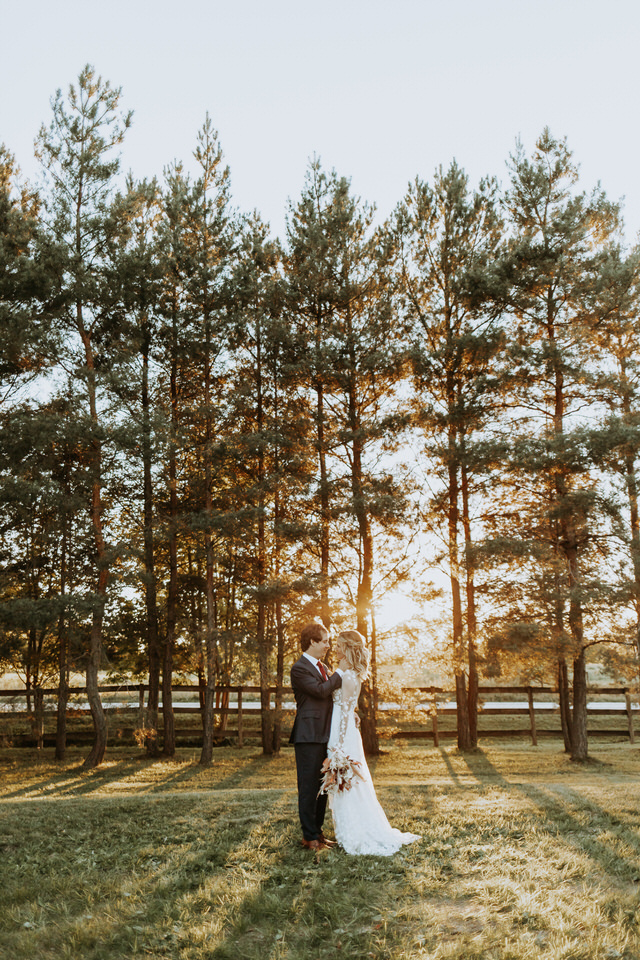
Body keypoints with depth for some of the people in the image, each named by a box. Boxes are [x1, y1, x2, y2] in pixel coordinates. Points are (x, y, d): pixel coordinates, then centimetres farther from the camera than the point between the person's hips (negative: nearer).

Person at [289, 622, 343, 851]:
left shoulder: (323, 667, 17)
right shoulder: (299, 668, -11)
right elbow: (321, 690, -22)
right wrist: (341, 673, -13)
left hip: (324, 735, 9)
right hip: (309, 735, -9)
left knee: (322, 787, 14)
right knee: (309, 787, -3)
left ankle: (317, 831, 23)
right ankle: (309, 837, 4)